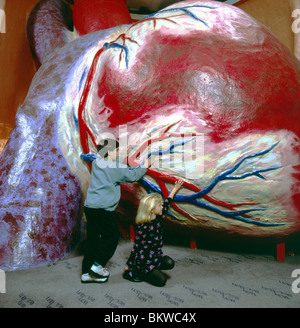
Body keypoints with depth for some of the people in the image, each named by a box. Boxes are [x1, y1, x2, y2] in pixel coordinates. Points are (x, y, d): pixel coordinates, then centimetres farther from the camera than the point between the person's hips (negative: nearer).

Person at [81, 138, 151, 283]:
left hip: (90, 206, 8)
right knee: (112, 236, 10)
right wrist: (145, 166, 7)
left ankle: (87, 272, 19)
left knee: (92, 238, 12)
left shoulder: (96, 163, 11)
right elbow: (133, 175, -6)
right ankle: (98, 264, 11)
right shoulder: (114, 167, -10)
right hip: (103, 209, -8)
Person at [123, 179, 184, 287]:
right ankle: (133, 272, 4)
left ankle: (148, 271, 5)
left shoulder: (158, 218, -3)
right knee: (161, 280, -8)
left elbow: (167, 204, 12)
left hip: (156, 255, 8)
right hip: (144, 259, -8)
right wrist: (128, 265, -12)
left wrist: (175, 189, 21)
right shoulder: (143, 227, -25)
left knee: (170, 263, -13)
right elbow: (136, 247, -20)